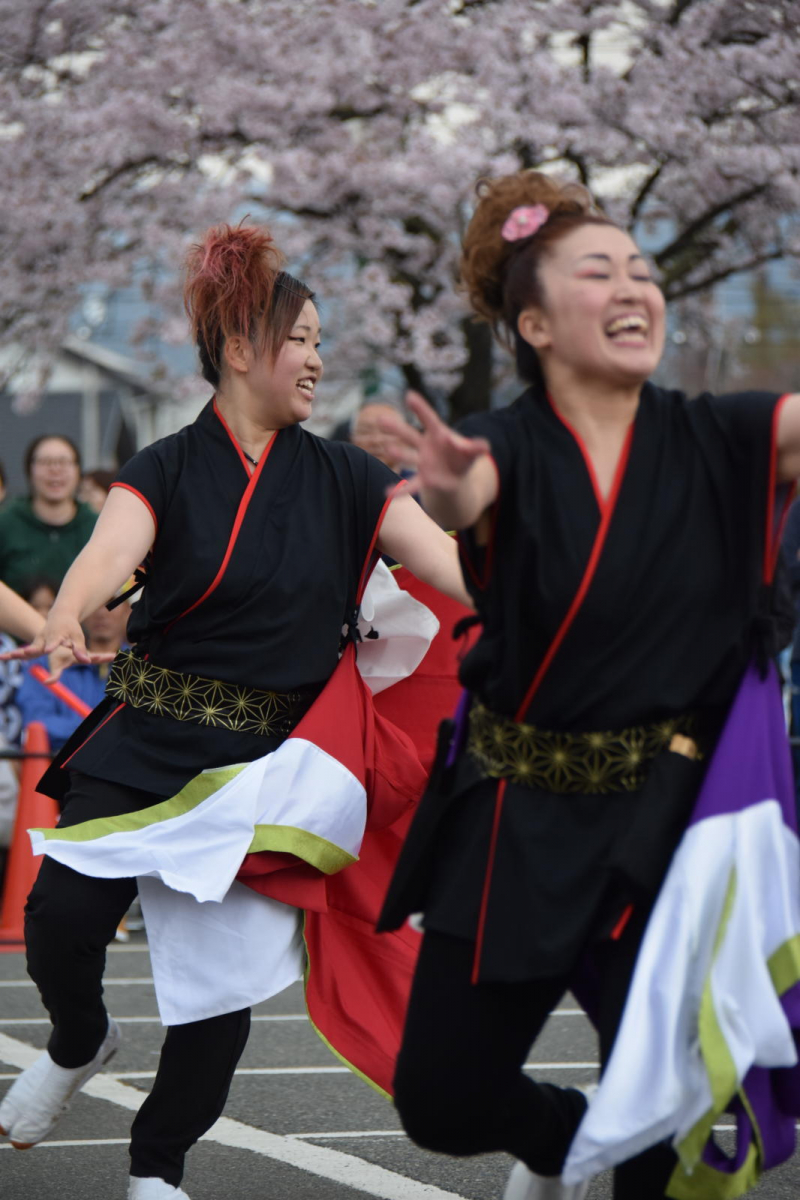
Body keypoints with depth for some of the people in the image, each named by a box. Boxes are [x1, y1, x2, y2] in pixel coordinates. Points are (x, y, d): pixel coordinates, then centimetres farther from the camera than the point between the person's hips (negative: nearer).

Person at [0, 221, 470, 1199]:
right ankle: (79, 1043, 20)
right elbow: (113, 549, -20)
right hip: (149, 741, -1)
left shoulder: (341, 479, 5)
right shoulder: (167, 470, -1)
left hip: (272, 760, 1)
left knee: (228, 980, -4)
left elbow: (452, 564, -5)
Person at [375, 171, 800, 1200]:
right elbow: (463, 497, -29)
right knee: (441, 1105, 9)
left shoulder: (717, 442, -2)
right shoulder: (509, 450, -7)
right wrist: (446, 488, -52)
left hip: (664, 813, -1)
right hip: (516, 820, 1)